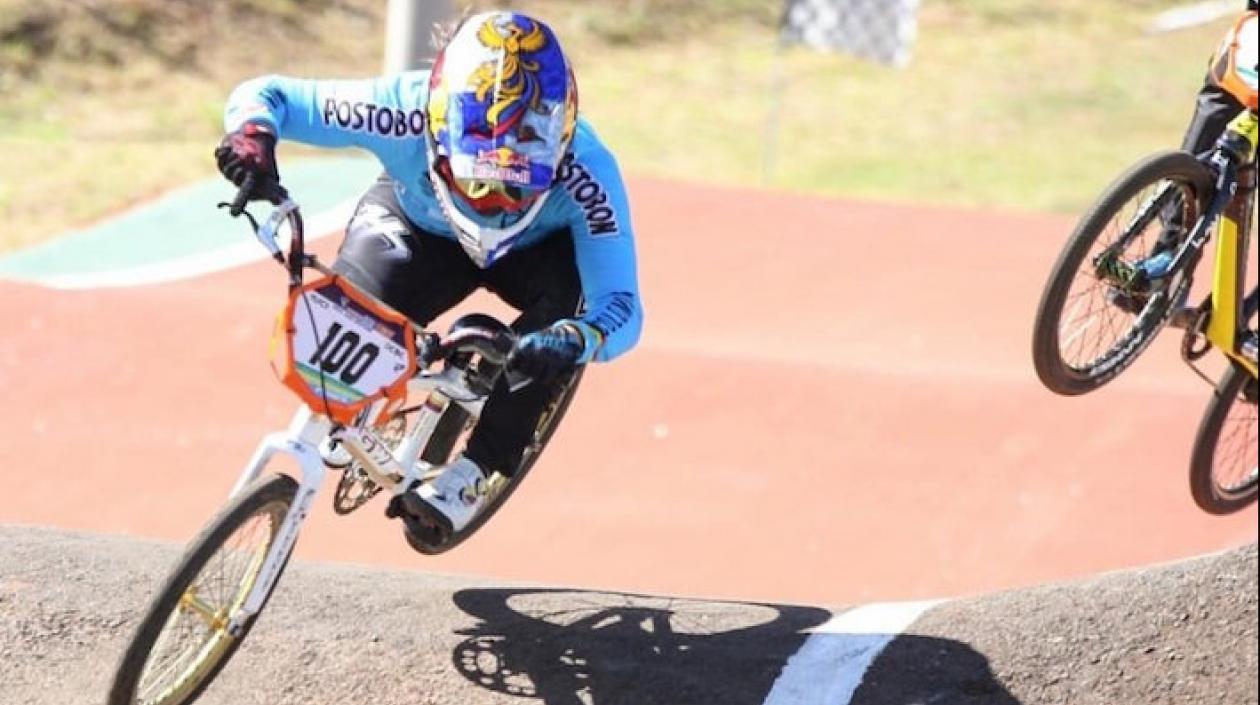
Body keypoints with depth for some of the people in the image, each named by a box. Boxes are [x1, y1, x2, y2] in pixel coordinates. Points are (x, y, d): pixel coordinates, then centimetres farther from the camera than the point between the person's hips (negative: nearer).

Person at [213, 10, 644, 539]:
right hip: (420, 225, 0)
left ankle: (476, 471, -17)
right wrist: (252, 136, -53)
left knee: (564, 305, -35)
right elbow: (266, 94, -29)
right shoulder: (407, 110, -39)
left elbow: (621, 307, -40)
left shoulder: (586, 173, -40)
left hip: (535, 250, 0)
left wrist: (576, 339, -63)